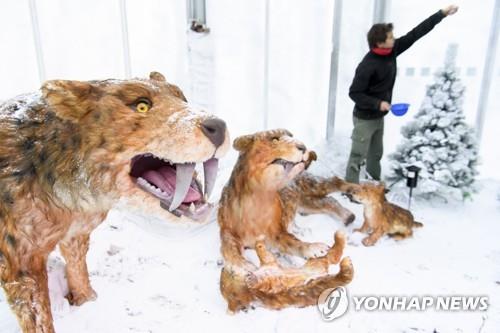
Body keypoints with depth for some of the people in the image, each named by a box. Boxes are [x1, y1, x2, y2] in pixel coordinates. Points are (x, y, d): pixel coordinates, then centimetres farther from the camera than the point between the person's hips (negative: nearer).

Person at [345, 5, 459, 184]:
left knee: (376, 152, 21)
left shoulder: (392, 51, -2)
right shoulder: (367, 65, -25)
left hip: (379, 117, 8)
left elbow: (415, 34, 4)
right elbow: (354, 93, -23)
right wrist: (378, 103, -28)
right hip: (364, 118, -8)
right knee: (358, 156, -1)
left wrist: (442, 14, 5)